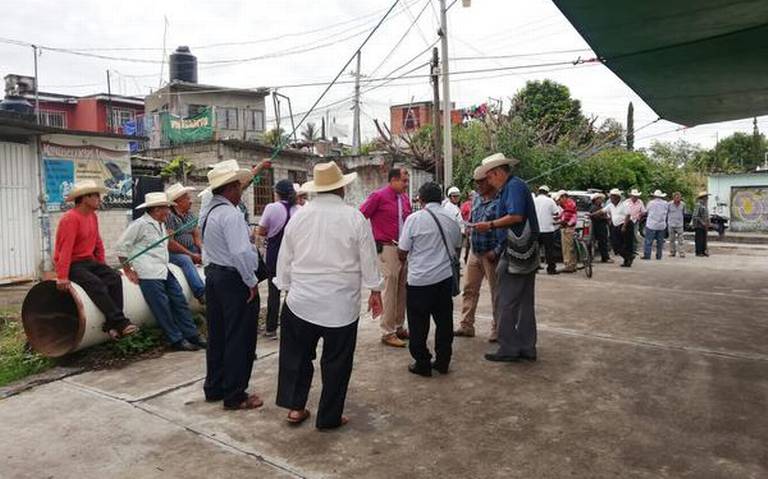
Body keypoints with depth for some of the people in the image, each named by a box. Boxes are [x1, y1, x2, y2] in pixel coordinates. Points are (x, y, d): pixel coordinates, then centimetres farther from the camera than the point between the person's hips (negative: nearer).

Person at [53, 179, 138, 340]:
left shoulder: (93, 216, 11)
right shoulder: (70, 218, -15)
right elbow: (65, 249, -23)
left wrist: (102, 266, 13)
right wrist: (62, 277, -27)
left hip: (89, 261, 8)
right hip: (73, 264, -8)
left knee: (115, 278, -15)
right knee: (96, 284, -29)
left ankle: (112, 325, -21)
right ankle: (120, 323, -33)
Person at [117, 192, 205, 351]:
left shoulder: (161, 224, 17)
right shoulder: (140, 224, -9)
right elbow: (121, 246, -9)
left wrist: (165, 265, 18)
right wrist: (128, 270, -7)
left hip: (165, 271, 9)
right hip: (149, 274, -9)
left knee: (180, 302, 7)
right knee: (162, 308, -4)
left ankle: (192, 336, 13)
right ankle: (177, 340, 5)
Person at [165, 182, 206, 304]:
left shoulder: (190, 214, 8)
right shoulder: (169, 216, -15)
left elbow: (196, 236, 12)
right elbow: (170, 243, -20)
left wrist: (202, 250, -8)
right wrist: (191, 255, -19)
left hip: (190, 249, 7)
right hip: (173, 252, -7)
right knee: (186, 260, -34)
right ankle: (202, 294, -41)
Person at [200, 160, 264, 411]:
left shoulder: (207, 210, 9)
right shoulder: (231, 214, -21)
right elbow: (241, 253, -28)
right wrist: (252, 282, -16)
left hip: (213, 275, 10)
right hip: (235, 280, -10)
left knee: (217, 336, 19)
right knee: (239, 339, 2)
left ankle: (214, 388, 32)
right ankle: (235, 396, 13)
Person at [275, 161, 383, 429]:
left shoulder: (298, 216, -1)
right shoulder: (354, 218, -9)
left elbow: (285, 258, 6)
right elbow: (368, 258, -4)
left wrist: (286, 287, 18)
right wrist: (375, 291, 8)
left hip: (301, 301, 3)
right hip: (342, 304, -2)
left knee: (297, 354, 20)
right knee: (336, 361, 10)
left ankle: (295, 407, 25)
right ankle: (329, 417, 20)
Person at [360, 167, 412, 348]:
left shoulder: (404, 198, 10)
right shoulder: (378, 196, -9)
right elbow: (360, 217, -9)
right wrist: (372, 238, -7)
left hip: (404, 249, 7)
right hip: (387, 248, -7)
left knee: (402, 289, 13)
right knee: (390, 289, -4)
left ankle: (399, 327, 26)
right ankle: (388, 332, 6)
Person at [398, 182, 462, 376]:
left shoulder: (414, 218, -10)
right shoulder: (451, 218, 5)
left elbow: (403, 252, -8)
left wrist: (403, 258, 14)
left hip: (419, 280, -5)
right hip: (445, 277, 5)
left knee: (418, 324, 7)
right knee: (444, 321, 14)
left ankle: (422, 364, 14)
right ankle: (442, 362, 23)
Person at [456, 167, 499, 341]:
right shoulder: (476, 199, 11)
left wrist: (496, 251, -20)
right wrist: (470, 229, 5)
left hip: (491, 253, -7)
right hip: (474, 251, 7)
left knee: (496, 292, 5)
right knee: (469, 289, 11)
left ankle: (497, 329, 17)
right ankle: (466, 325, 21)